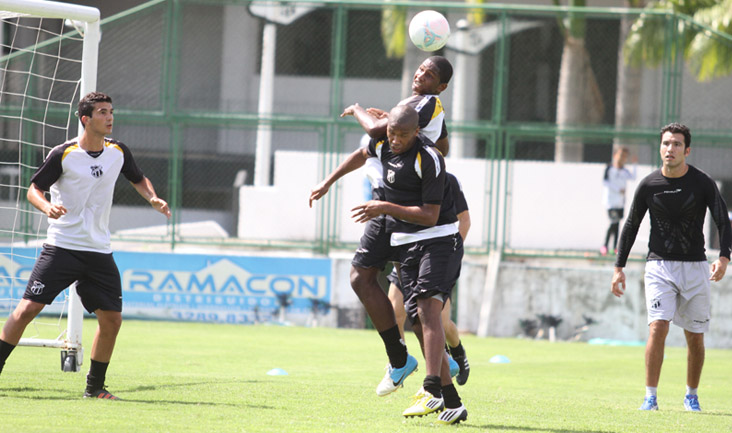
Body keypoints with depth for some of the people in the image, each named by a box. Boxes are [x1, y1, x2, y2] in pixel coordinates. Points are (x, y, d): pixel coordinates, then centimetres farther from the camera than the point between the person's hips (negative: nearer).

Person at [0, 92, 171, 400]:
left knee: (111, 319, -1)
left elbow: (138, 179, 23)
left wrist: (153, 199, 3)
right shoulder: (63, 154, -9)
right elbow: (34, 189, -3)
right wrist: (47, 207, -24)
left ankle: (95, 386, 15)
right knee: (28, 308, -13)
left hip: (99, 252, 4)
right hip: (61, 246, -4)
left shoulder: (118, 152, 5)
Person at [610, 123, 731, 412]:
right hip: (659, 266, 0)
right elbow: (631, 226, 7)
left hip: (694, 268, 0)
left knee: (695, 338, 5)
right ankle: (650, 397, -13)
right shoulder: (649, 185, -2)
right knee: (658, 326, -17)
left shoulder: (702, 183, -5)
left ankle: (691, 396, 24)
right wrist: (619, 267, 2)